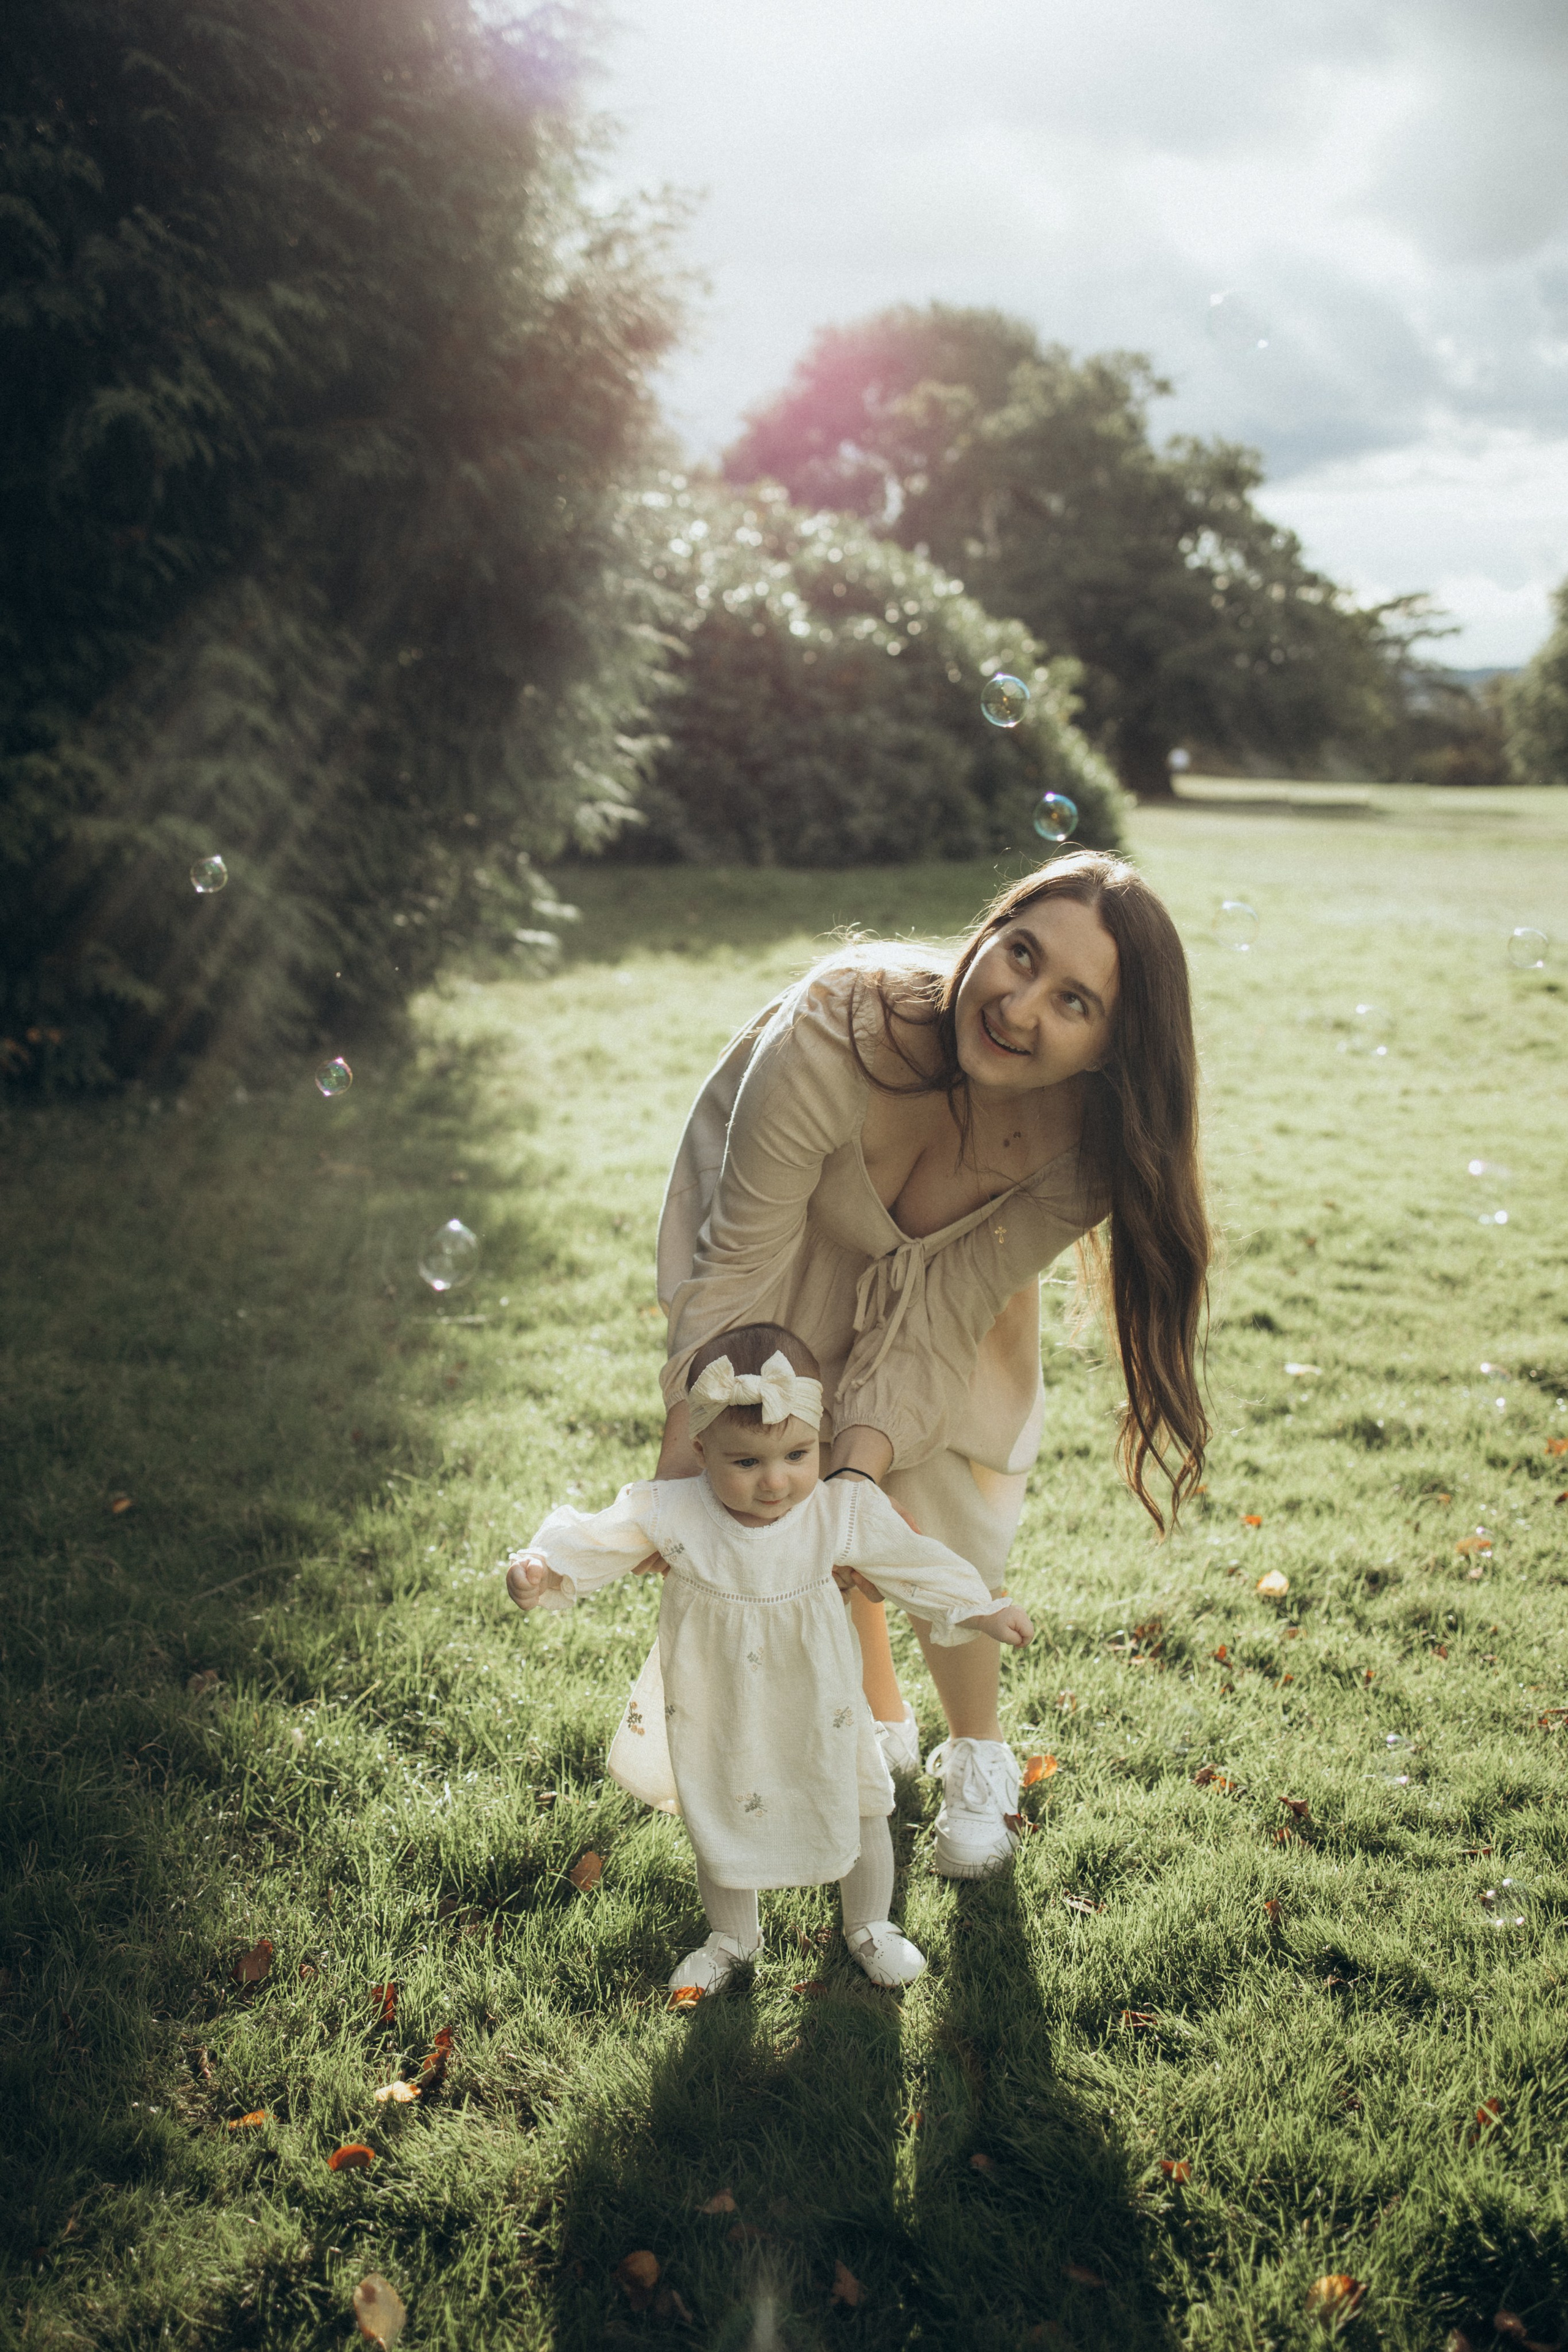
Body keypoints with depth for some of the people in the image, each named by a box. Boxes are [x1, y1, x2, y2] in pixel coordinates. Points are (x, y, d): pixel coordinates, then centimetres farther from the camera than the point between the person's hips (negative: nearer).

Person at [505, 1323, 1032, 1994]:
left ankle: (869, 1925, 46)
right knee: (720, 1825, 20)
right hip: (713, 1717, 0)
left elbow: (914, 1563, -8)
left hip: (818, 1709, 0)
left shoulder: (844, 1511, -20)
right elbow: (592, 1543, -17)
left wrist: (979, 1613, -8)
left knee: (860, 1810, 17)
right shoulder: (667, 1513, -24)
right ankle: (731, 1937, 49)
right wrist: (540, 1572, -34)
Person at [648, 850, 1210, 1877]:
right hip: (789, 1224, -1)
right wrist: (683, 1462, -25)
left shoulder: (1080, 1139, -33)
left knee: (948, 1521, -2)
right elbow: (741, 1269, -29)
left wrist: (861, 1469, -35)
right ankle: (882, 1725, 34)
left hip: (942, 1266, 1)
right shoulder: (830, 1037, -43)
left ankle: (979, 1757, 27)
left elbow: (937, 1320, -23)